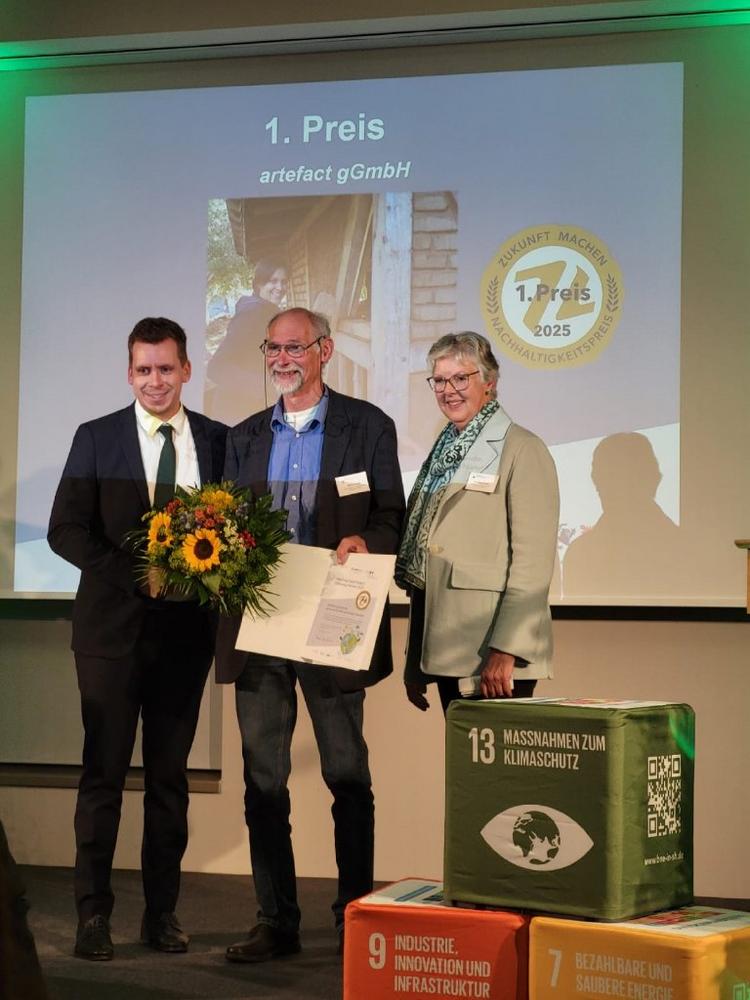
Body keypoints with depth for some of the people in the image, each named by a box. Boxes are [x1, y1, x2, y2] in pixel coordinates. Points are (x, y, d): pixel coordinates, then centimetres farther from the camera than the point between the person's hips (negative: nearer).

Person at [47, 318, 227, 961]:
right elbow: (66, 529, -3)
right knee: (104, 771, -1)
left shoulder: (218, 441, 7)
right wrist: (137, 573, -15)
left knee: (170, 773, 8)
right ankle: (93, 914, 5)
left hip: (186, 627, 2)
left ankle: (163, 912, 15)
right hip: (114, 625, -2)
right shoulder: (97, 439, 3)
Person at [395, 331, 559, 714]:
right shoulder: (444, 451, 19)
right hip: (445, 654, 7)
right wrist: (414, 665, 17)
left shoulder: (520, 449, -5)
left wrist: (506, 650, -20)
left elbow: (533, 559, -13)